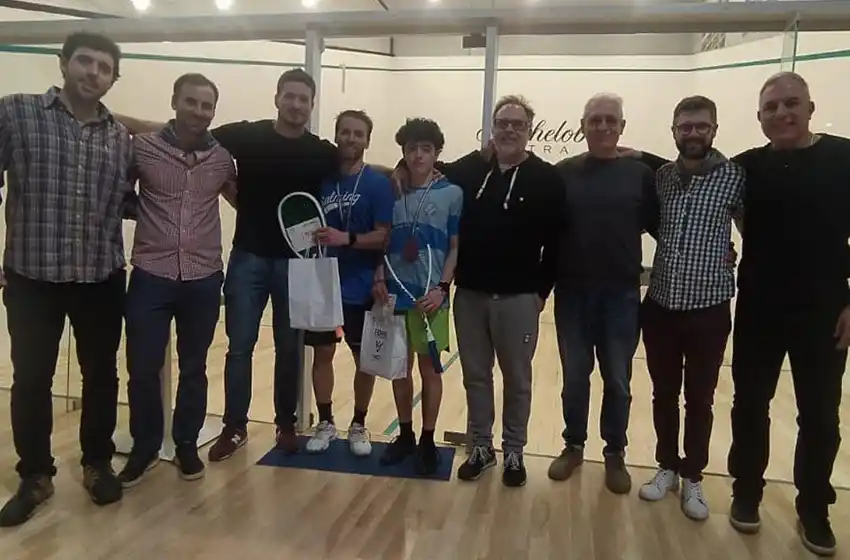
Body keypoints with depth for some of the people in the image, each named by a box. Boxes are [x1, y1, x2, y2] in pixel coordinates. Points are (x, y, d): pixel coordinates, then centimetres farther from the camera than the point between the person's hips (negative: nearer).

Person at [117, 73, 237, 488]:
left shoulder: (223, 156, 2)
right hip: (151, 277, -1)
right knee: (143, 369, 5)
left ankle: (186, 445, 31)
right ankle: (144, 448, 26)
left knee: (194, 369, 13)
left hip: (204, 279, 2)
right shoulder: (142, 148, -4)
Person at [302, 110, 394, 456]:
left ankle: (358, 425, 24)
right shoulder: (322, 179, 5)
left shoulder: (378, 184, -5)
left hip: (361, 287, -3)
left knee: (365, 358, 7)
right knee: (322, 352, 9)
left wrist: (347, 238, -25)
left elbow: (384, 236, -11)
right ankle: (325, 423, 25)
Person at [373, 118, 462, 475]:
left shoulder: (452, 194, -2)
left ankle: (427, 441, 19)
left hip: (430, 296, -3)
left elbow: (456, 247, -2)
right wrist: (379, 278, -3)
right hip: (395, 293, 3)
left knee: (429, 367, 6)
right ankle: (405, 435, 27)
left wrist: (442, 287, -12)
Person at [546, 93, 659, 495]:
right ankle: (573, 446, 29)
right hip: (572, 294, 1)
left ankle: (615, 454, 27)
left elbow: (661, 228, 4)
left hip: (622, 295, 0)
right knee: (574, 377, 12)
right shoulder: (563, 173, 1)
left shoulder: (641, 174, 1)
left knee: (618, 380, 10)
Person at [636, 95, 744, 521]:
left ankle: (693, 478, 28)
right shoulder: (660, 176, 3)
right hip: (659, 305, 3)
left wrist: (742, 277, -2)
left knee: (699, 399, 10)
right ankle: (667, 467, 32)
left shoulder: (735, 177, -6)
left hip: (708, 308, -2)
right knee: (664, 394, 14)